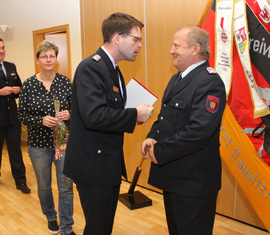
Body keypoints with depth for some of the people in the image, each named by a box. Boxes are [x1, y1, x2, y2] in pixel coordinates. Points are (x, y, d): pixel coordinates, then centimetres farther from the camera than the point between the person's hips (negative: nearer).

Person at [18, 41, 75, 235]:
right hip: (39, 144, 0)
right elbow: (22, 115, -3)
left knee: (66, 186, 4)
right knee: (44, 185, 17)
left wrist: (69, 115, -19)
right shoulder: (29, 84, -5)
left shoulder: (65, 82, -3)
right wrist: (42, 120, -20)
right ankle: (51, 217, 43)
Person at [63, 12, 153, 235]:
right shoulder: (91, 67, -20)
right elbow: (94, 116, -32)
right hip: (93, 165, -9)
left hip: (111, 164, 9)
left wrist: (133, 117, 0)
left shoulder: (112, 69, 11)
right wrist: (135, 114, -21)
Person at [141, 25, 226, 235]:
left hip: (193, 182, -9)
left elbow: (199, 131, -30)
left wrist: (160, 151, -20)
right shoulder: (177, 79, 12)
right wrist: (152, 137, -2)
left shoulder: (209, 82, -20)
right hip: (172, 176, 9)